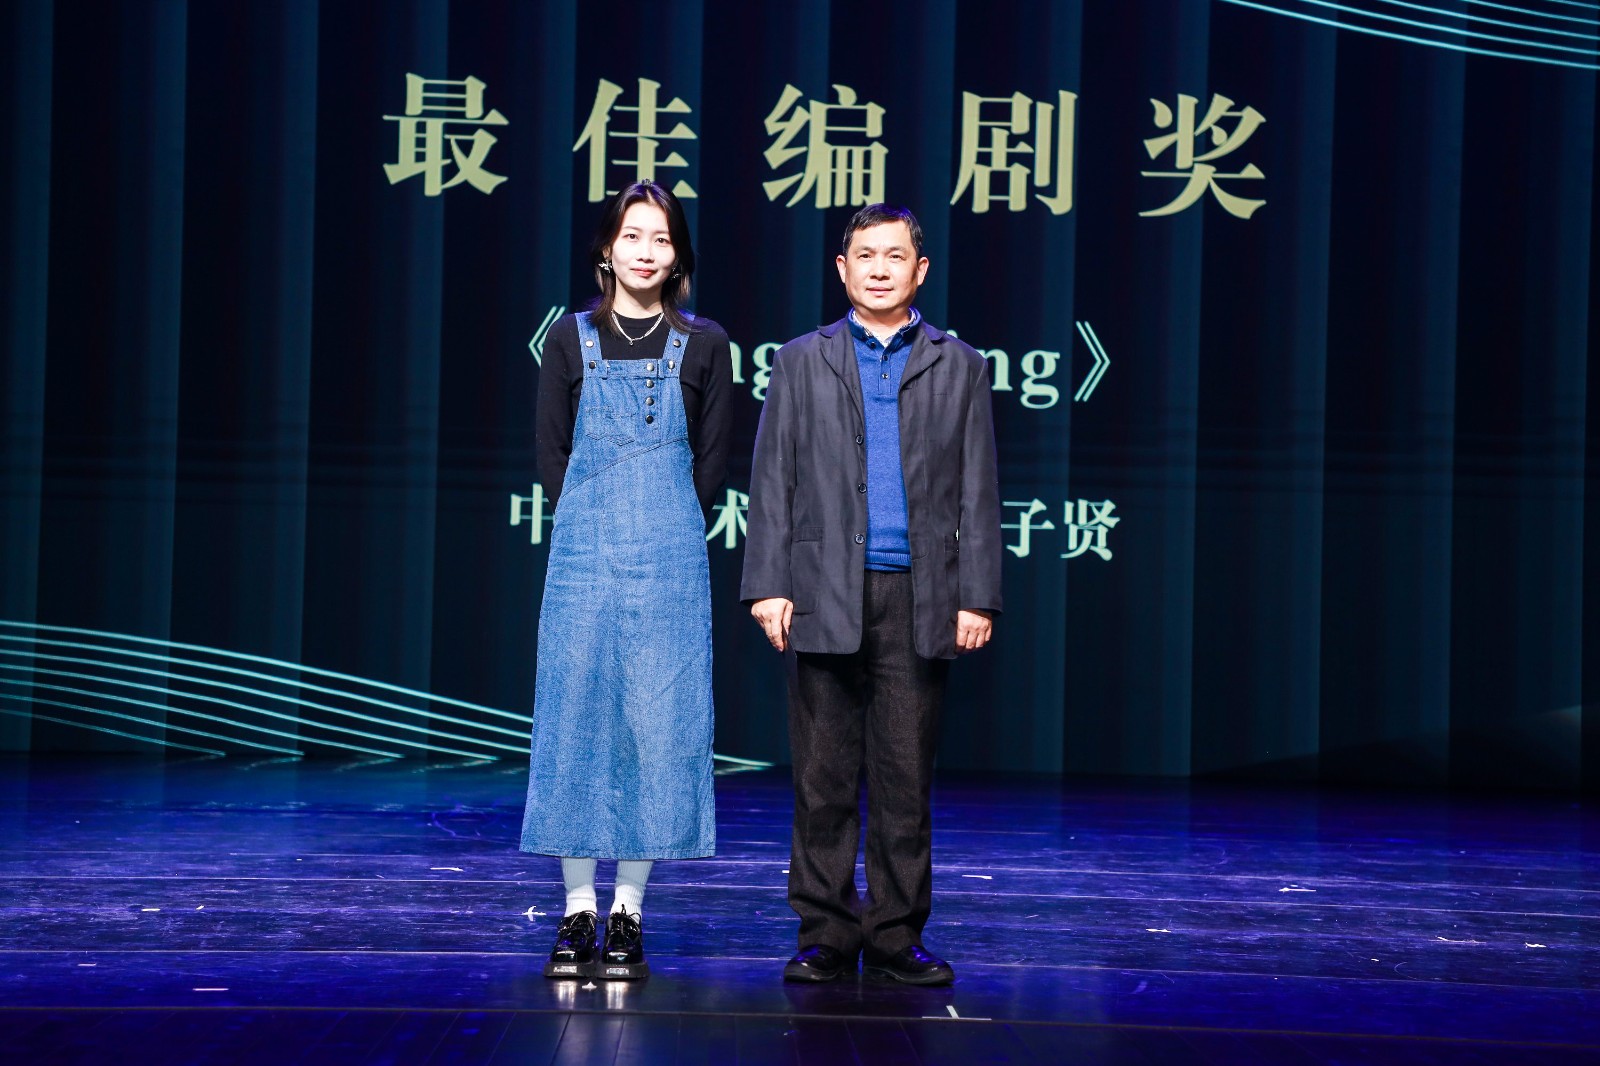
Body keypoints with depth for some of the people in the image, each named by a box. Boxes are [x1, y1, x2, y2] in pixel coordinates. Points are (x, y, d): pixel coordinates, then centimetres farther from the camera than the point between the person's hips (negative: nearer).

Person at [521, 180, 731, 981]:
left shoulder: (702, 344, 5)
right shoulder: (571, 339, 6)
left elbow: (713, 456, 8)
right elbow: (550, 449, 8)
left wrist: (667, 526, 3)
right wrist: (593, 522, 3)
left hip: (669, 554, 0)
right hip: (584, 550, 0)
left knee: (658, 723, -1)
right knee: (576, 716, 0)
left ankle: (629, 916, 6)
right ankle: (578, 912, 8)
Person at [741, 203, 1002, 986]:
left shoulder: (959, 368, 11)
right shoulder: (802, 363, 11)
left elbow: (977, 493, 7)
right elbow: (772, 484, 6)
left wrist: (977, 597, -1)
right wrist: (768, 586, -3)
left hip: (919, 600, 0)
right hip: (825, 598, 0)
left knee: (906, 776, 2)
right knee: (825, 777, 2)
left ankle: (897, 938, 10)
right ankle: (826, 936, 10)